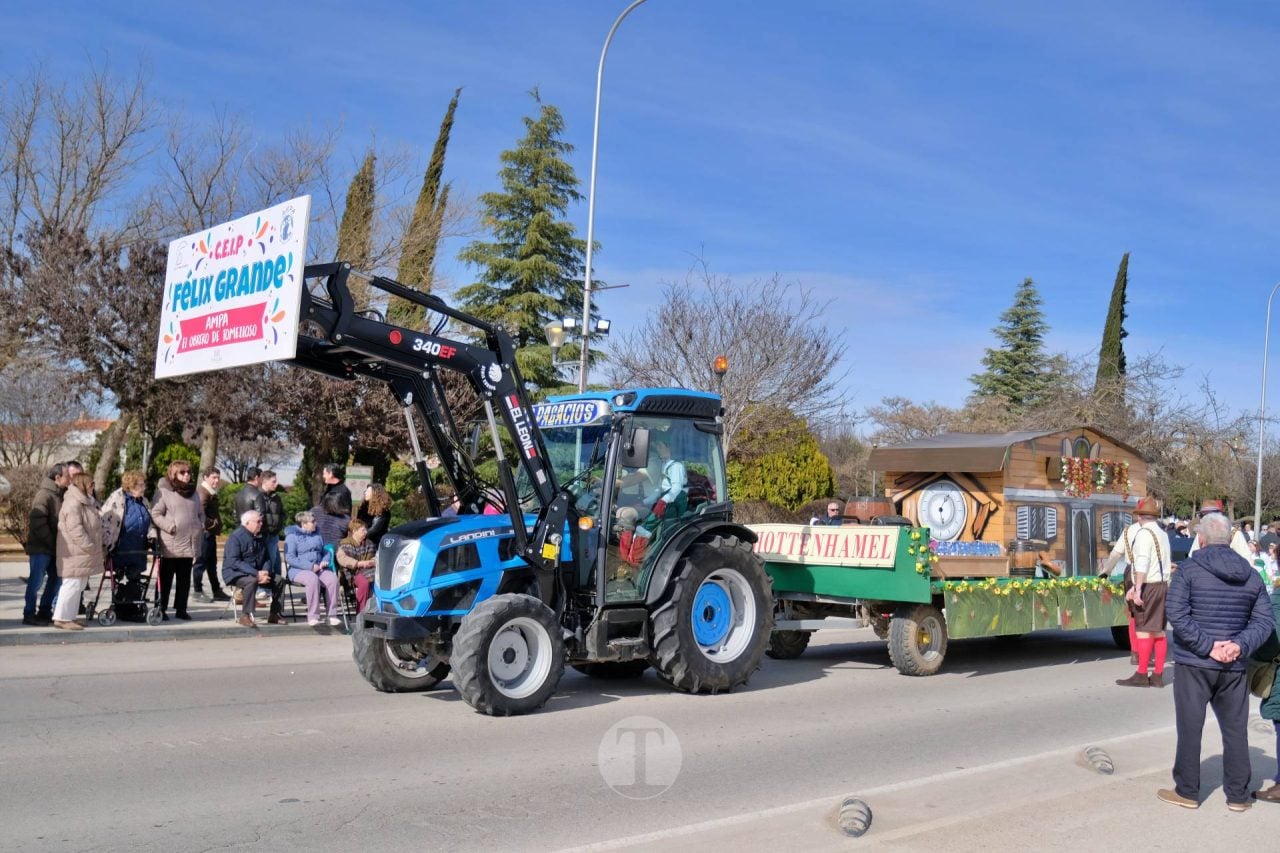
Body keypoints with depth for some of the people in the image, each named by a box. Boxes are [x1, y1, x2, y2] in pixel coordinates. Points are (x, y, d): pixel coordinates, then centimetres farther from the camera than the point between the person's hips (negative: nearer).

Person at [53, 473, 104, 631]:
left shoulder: (85, 503, 20)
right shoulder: (73, 504, -14)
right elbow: (75, 529, -22)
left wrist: (96, 550, 20)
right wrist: (90, 547, -22)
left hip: (83, 553, 11)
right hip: (75, 553, -11)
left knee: (78, 586, 12)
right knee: (72, 585, -10)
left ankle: (69, 616, 17)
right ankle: (62, 618, -6)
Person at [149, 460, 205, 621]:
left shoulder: (193, 492, 15)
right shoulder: (164, 491, -6)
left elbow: (200, 514, 23)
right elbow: (155, 514, -11)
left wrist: (201, 526, 5)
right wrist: (170, 527, -18)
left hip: (190, 544, 6)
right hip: (170, 544, -6)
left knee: (185, 579, 11)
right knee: (166, 578, 2)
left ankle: (181, 608, 19)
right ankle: (161, 609, 9)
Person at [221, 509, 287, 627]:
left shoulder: (259, 537, 10)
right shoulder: (235, 537, -15)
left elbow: (265, 558, 14)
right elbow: (233, 561, -25)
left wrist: (265, 572, -10)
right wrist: (256, 574, -30)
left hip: (257, 572, 8)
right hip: (235, 574, -8)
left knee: (279, 579, -4)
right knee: (251, 581, -37)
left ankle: (276, 615, 1)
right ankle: (245, 616, -27)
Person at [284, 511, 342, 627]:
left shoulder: (317, 535, 23)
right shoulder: (292, 536, 2)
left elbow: (326, 551, 27)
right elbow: (289, 558, -9)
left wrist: (325, 561, 2)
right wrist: (310, 566, -17)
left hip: (319, 569, 5)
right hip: (298, 570, -5)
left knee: (333, 578, -27)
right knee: (313, 579, -38)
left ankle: (332, 615, -23)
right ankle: (312, 617, -34)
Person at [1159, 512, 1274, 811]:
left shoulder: (1189, 569, -8)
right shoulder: (1251, 575, 6)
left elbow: (1177, 615, -17)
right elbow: (1265, 619, 2)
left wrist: (1207, 646, -14)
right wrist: (1241, 645, -8)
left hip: (1194, 664, -4)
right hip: (1234, 667, 4)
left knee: (1190, 728, 5)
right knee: (1235, 730, 13)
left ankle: (1187, 791, 12)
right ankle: (1238, 795, 19)